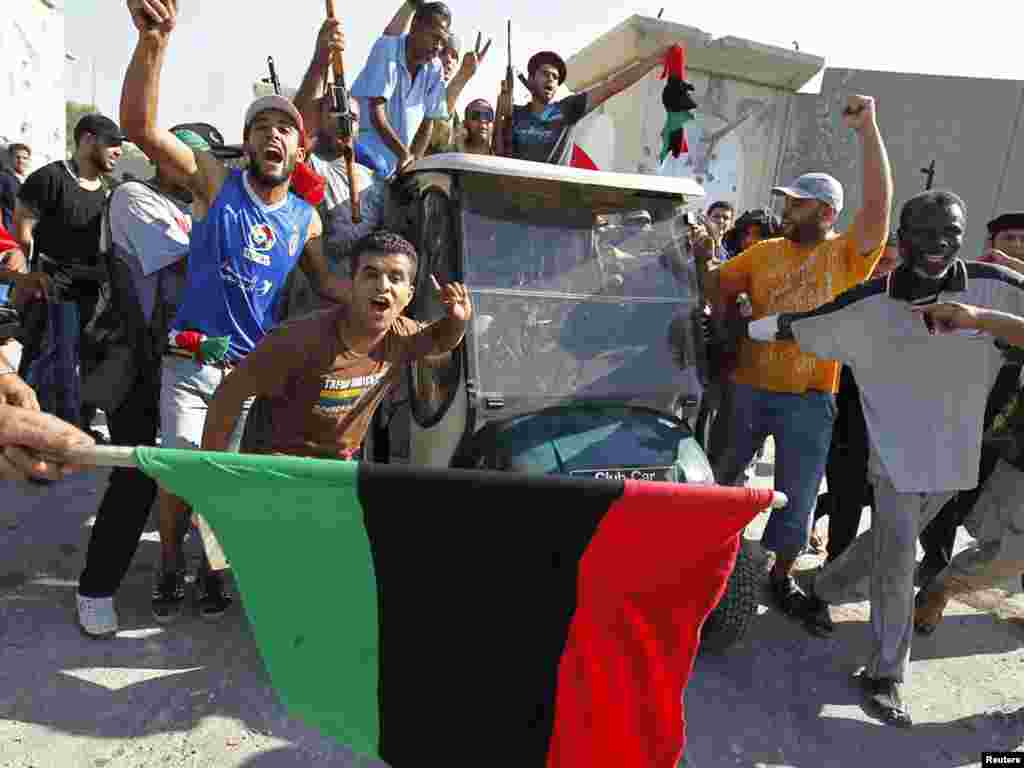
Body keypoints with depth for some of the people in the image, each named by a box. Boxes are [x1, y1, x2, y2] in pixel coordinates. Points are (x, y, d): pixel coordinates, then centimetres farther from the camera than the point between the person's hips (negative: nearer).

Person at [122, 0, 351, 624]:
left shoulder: (306, 218, 4)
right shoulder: (215, 182, -5)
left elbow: (326, 284, 15)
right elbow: (140, 124, -18)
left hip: (255, 368, 2)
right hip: (191, 359, -2)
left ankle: (215, 568, 34)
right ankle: (171, 569, 26)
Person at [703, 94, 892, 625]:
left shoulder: (849, 255, -5)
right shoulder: (764, 253, 4)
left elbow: (879, 202, -19)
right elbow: (715, 284, 14)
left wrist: (867, 130, -23)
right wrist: (727, 329, 3)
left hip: (809, 400, -2)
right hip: (748, 387, 3)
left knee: (797, 496, 9)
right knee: (721, 477, 15)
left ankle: (781, 576, 30)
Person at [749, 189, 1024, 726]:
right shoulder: (868, 305, -12)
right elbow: (789, 327, -4)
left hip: (955, 455, 3)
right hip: (896, 452, -3)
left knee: (883, 546, 19)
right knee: (895, 563, -2)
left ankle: (822, 590, 46)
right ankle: (886, 675, 15)